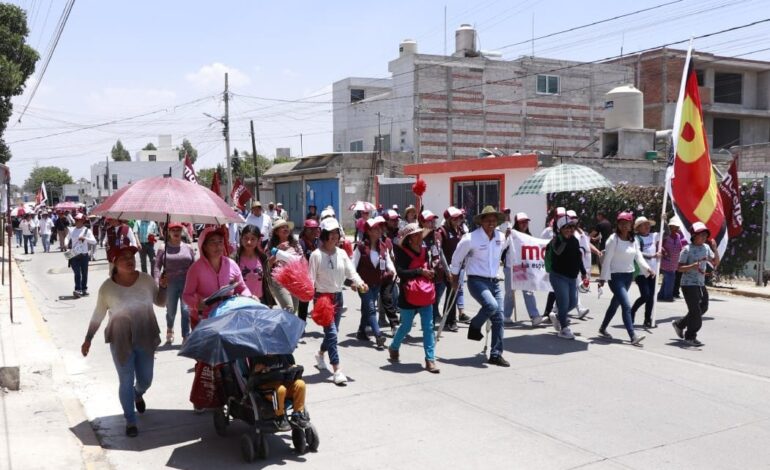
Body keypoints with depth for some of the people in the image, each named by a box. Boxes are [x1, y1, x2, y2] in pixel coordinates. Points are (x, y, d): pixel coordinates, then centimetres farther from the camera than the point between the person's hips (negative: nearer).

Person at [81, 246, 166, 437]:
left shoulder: (146, 280, -5)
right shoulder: (107, 287, -8)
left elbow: (160, 302, 6)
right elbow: (98, 315, 3)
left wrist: (163, 286, -11)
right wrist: (88, 339, 5)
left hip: (145, 339, 2)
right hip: (120, 341, -2)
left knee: (145, 379, 14)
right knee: (126, 381, 0)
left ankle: (138, 394, 49)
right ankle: (130, 421, 15)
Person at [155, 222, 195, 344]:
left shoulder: (188, 248, 9)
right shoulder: (163, 249, 4)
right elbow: (157, 266, -2)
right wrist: (157, 283, -14)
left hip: (187, 284, 0)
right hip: (170, 284, 0)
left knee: (186, 310, -9)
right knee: (171, 311, 11)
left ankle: (186, 337, -2)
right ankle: (169, 329, 41)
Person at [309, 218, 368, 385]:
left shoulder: (341, 253, 4)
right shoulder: (316, 255, -10)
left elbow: (351, 271, -2)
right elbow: (311, 278, -10)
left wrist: (360, 282, -20)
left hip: (338, 296, 6)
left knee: (333, 332, 17)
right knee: (331, 332, -12)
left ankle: (320, 354, 45)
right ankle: (336, 370, -9)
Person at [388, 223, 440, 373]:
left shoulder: (425, 251, 7)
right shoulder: (402, 253, -9)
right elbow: (401, 272, -20)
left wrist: (430, 272, -2)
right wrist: (420, 271, -23)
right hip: (409, 295, -4)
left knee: (428, 327, 0)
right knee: (406, 326, 10)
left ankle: (430, 359, 4)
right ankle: (394, 347, 38)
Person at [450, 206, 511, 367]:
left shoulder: (501, 238, 3)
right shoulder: (470, 239, -13)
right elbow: (457, 258, 0)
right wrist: (454, 276, 10)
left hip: (494, 282, 6)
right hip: (476, 281, -6)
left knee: (498, 318, 1)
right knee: (491, 305, -29)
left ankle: (496, 355, 11)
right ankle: (474, 327, 2)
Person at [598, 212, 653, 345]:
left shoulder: (633, 241, 8)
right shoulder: (613, 239, -10)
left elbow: (639, 257, 4)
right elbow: (607, 260, -12)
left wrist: (647, 269, -14)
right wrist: (603, 277, -15)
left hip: (629, 276, 7)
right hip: (616, 276, -7)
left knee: (616, 303, 17)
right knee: (626, 305, -16)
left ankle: (603, 328, 34)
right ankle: (633, 336, -19)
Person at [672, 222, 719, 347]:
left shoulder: (706, 247, 7)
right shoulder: (687, 249, -11)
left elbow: (716, 263, 7)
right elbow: (680, 268, -12)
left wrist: (715, 249, -6)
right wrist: (693, 266, -28)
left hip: (701, 284, 7)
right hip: (689, 284, -7)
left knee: (703, 307, 12)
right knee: (696, 311, -5)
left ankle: (679, 324, 30)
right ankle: (690, 337, 11)